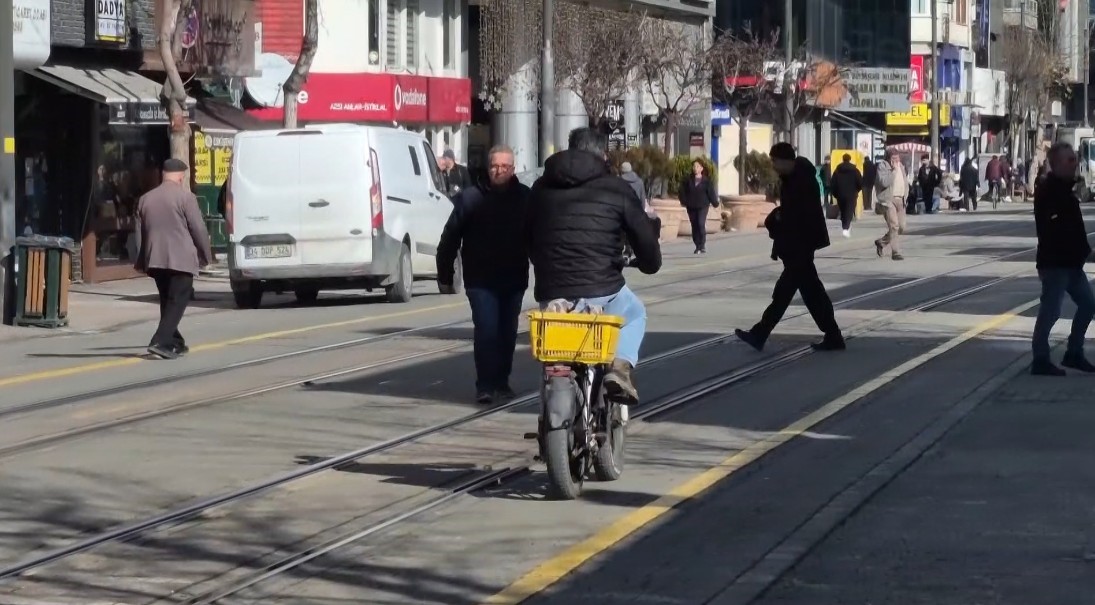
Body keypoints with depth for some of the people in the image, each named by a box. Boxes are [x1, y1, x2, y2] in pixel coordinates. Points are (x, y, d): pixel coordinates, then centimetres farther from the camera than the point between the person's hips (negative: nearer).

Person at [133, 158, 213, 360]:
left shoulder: (145, 199, 12)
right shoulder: (185, 197, -6)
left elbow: (139, 233, 15)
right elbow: (198, 229, -7)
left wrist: (141, 260, 21)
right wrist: (206, 255, 4)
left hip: (155, 259, 6)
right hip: (180, 259, -6)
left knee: (168, 302, 17)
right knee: (177, 302, -5)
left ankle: (175, 343, 22)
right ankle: (160, 342, -18)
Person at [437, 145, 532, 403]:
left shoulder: (525, 198, 1)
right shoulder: (471, 198, -4)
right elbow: (449, 240, 0)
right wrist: (445, 277, 0)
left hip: (514, 279, 2)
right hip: (481, 280, -2)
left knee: (507, 333, 10)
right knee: (486, 330, -11)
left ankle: (502, 382, 23)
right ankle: (485, 385, -8)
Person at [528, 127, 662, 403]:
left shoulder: (542, 187, 14)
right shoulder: (616, 189, 2)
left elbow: (529, 240, 20)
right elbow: (645, 237, 4)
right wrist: (649, 264, 26)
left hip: (550, 294, 3)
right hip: (601, 292, -3)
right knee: (635, 313, 27)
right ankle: (621, 365, 1)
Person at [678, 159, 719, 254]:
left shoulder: (707, 181, 1)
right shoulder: (688, 180, 5)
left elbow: (711, 192, 1)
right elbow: (683, 191, 7)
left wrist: (715, 203, 0)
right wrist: (684, 201, -1)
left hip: (702, 206, -3)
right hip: (691, 207, 3)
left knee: (701, 224, -18)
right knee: (694, 226, 6)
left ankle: (703, 245, -14)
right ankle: (698, 246, 15)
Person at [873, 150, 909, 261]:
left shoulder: (901, 167, 16)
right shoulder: (882, 166, -5)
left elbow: (906, 184, 26)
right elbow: (884, 182, -20)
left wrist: (904, 198, 15)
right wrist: (893, 170, -18)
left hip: (900, 200, 7)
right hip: (888, 200, -7)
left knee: (901, 227, 6)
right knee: (893, 225, -17)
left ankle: (881, 242, 28)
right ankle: (895, 252, -16)